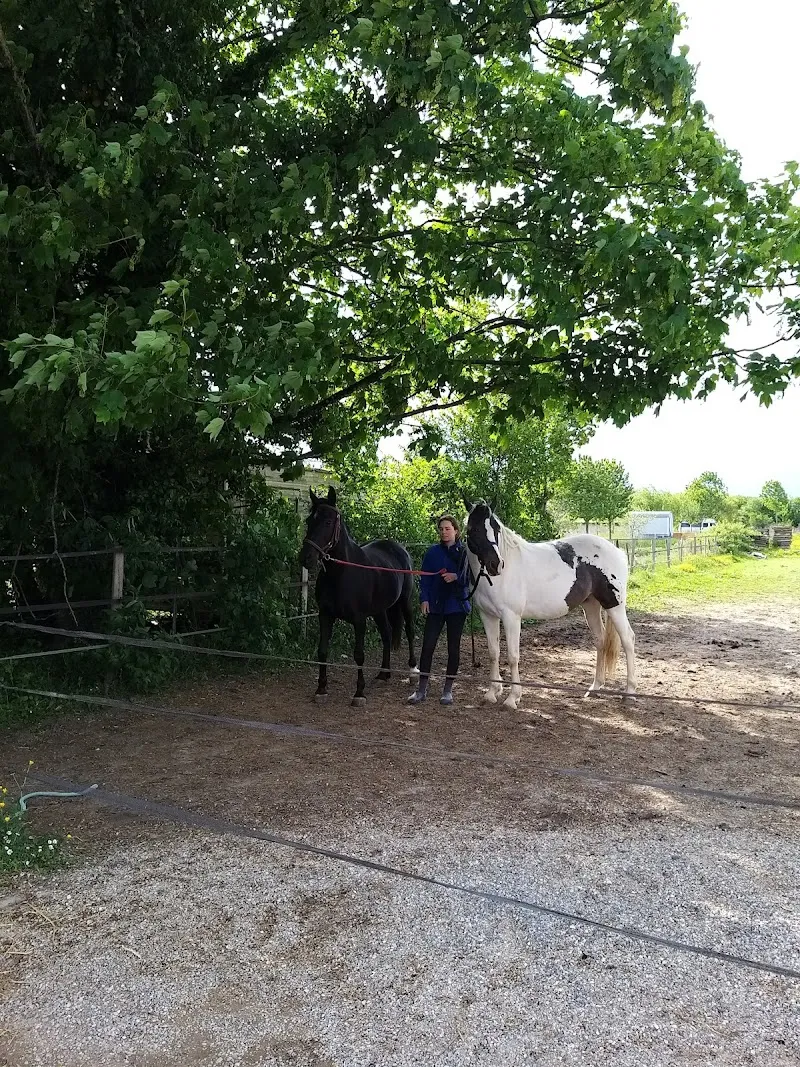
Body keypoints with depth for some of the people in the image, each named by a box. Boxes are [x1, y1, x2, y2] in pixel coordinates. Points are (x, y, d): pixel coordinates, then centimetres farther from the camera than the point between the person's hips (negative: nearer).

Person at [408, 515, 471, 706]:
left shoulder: (465, 553, 1)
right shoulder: (433, 552, 5)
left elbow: (470, 578, -2)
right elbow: (425, 578, 4)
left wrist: (456, 577, -20)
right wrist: (424, 599, -7)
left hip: (457, 605, -1)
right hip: (435, 605, 1)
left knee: (453, 647, 5)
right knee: (428, 645, -3)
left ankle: (448, 689, 16)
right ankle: (422, 688, 7)